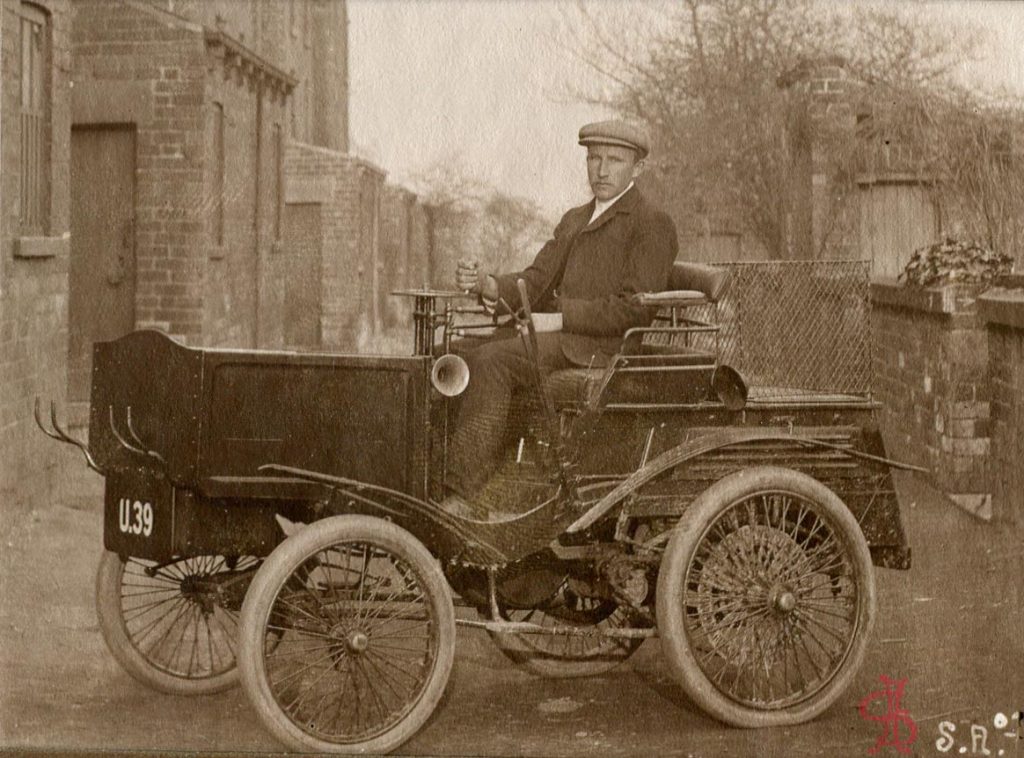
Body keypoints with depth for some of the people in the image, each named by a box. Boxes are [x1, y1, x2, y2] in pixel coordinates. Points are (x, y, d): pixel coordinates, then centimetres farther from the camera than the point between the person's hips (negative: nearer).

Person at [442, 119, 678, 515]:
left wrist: (558, 319, -19)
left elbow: (634, 308, -13)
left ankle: (460, 494, -32)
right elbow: (535, 281, 14)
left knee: (491, 360, -29)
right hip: (555, 335, 8)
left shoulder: (653, 225, -1)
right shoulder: (574, 220, 24)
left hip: (603, 346, -8)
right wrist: (488, 285, -7)